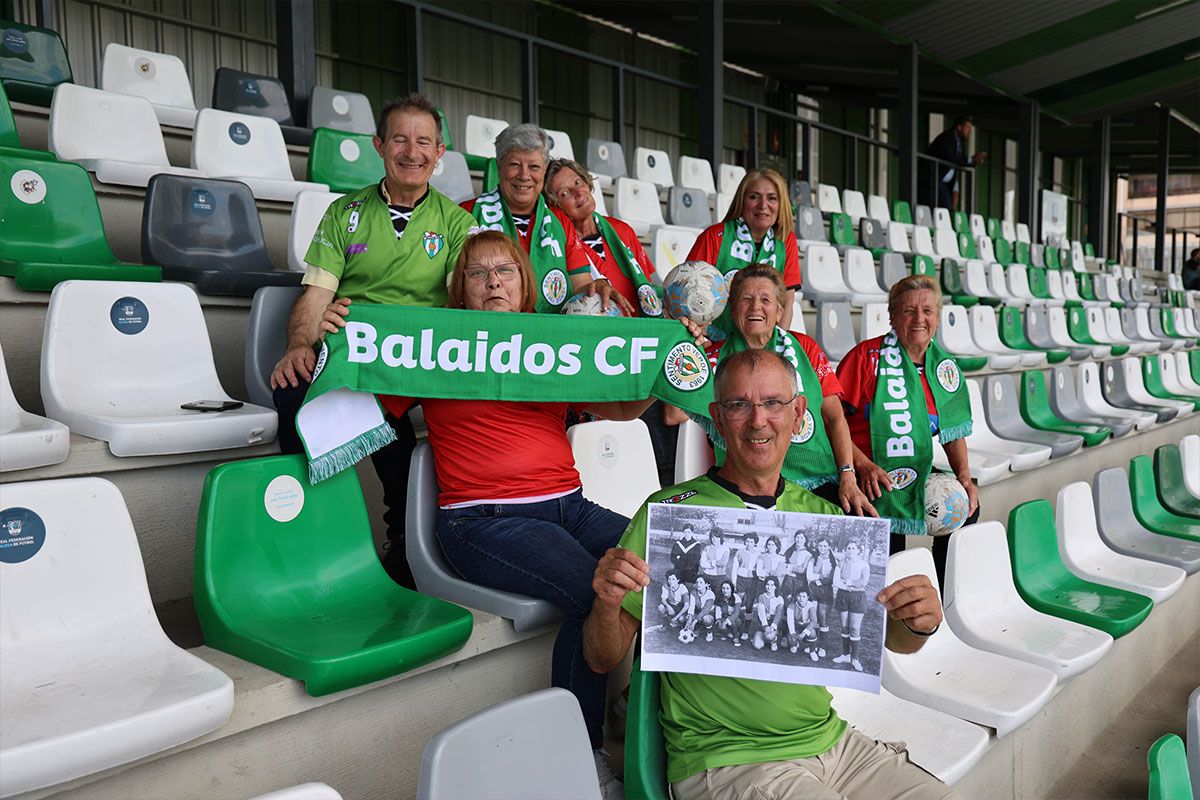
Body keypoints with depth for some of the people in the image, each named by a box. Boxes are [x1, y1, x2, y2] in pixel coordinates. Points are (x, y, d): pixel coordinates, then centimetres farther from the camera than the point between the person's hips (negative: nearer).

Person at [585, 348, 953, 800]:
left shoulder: (822, 517, 7)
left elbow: (890, 636, 11)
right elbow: (604, 660, -6)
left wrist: (917, 624, -13)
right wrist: (607, 605, -28)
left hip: (829, 740, 5)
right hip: (723, 760, -5)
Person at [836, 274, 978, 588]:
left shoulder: (945, 367, 8)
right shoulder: (868, 356, -11)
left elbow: (953, 431, 15)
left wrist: (964, 476, 0)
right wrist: (863, 464, -23)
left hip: (916, 481, 7)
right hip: (868, 483, -6)